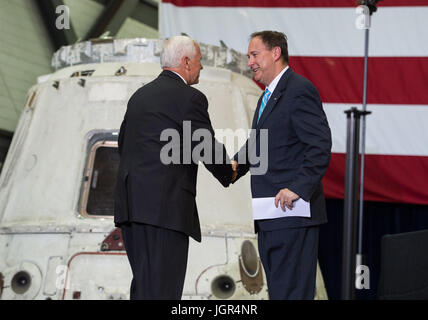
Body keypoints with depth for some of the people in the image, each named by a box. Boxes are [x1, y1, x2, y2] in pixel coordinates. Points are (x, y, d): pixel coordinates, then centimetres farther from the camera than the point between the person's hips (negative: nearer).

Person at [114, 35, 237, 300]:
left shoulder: (140, 95, 20)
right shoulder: (190, 98, -5)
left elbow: (123, 142, 26)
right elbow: (208, 149, -5)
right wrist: (229, 173, 14)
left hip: (130, 203, 8)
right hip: (165, 205, -8)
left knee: (144, 285, 10)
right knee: (162, 288, -9)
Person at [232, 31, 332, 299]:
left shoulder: (299, 90, -12)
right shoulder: (268, 96, 20)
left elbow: (321, 145, -20)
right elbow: (257, 142, 27)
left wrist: (299, 188, -26)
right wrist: (238, 163, 6)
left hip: (292, 215, -10)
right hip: (271, 218, 10)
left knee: (290, 292, -11)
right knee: (277, 290, 13)